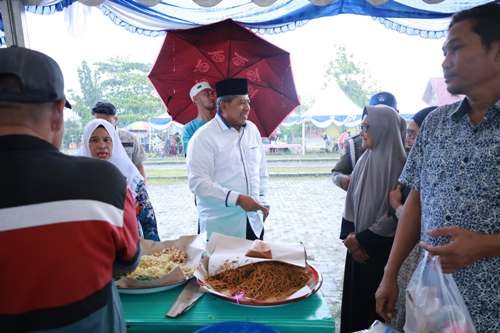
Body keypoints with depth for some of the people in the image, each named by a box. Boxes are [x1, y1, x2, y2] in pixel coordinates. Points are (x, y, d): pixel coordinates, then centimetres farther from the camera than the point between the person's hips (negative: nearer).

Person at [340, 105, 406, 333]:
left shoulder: (398, 162, -14)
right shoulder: (365, 160, 5)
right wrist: (353, 235, -1)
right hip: (359, 245, 6)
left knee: (376, 302, 7)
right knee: (354, 297, 13)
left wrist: (365, 239, -11)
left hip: (382, 248, -6)